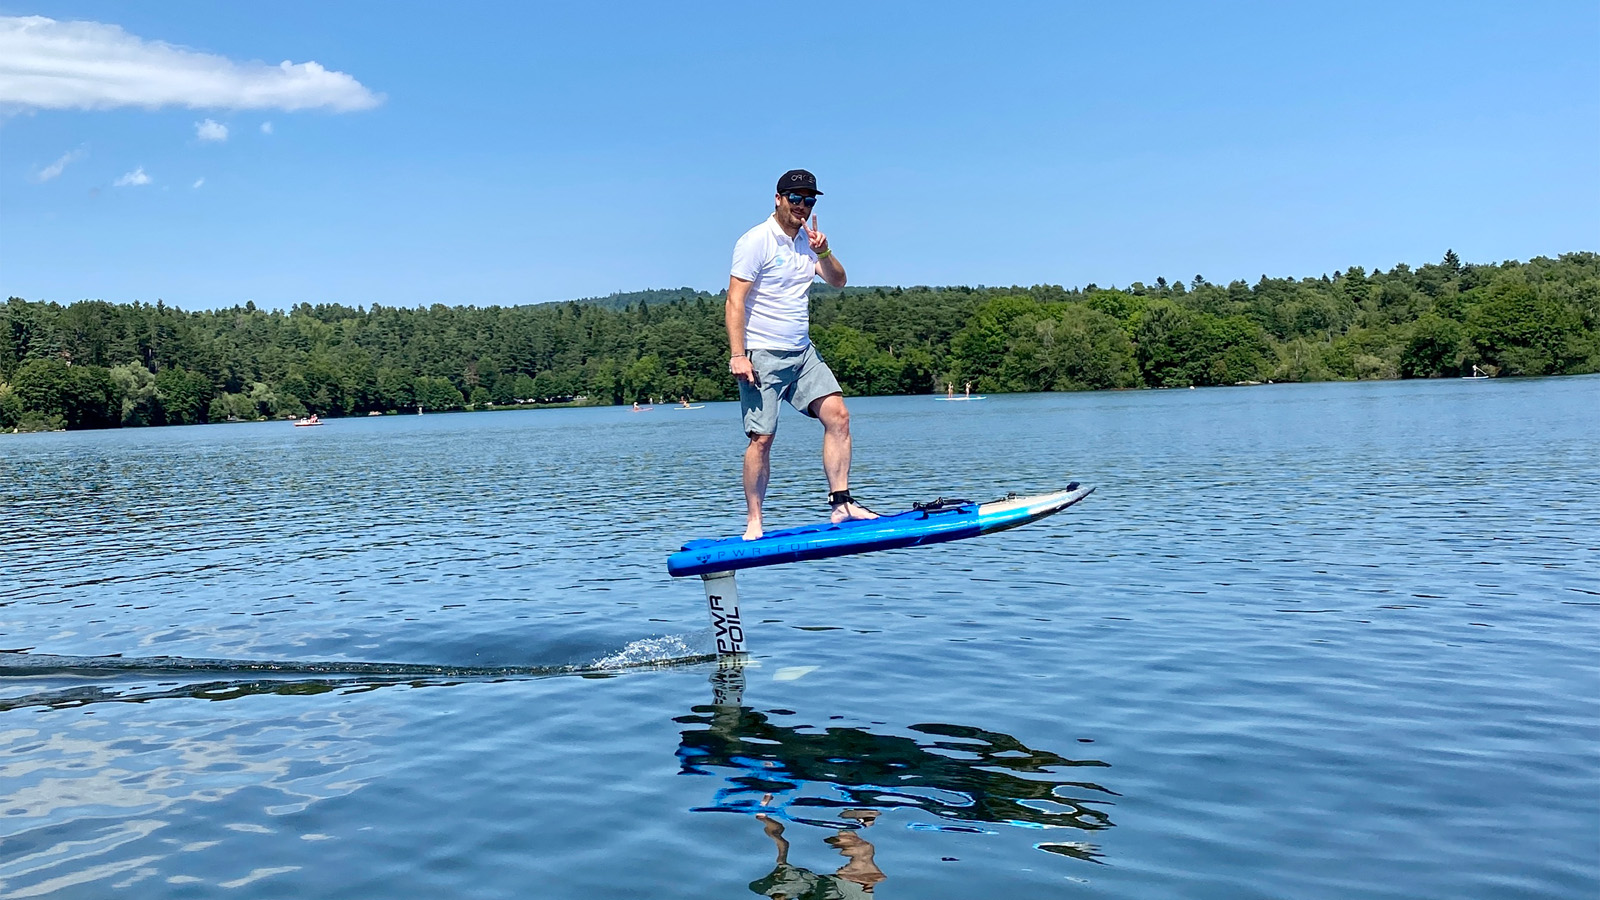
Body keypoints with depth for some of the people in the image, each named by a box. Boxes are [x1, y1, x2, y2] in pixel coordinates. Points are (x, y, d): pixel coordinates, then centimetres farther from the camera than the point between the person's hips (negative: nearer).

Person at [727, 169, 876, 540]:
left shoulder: (807, 241, 14)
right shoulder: (756, 241, -8)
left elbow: (838, 281, 8)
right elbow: (735, 301, -13)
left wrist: (823, 253, -12)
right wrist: (737, 355, -21)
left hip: (802, 353, 7)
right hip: (763, 356, -7)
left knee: (838, 416, -5)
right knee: (761, 438, -7)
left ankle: (841, 504, -1)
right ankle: (753, 522, 3)